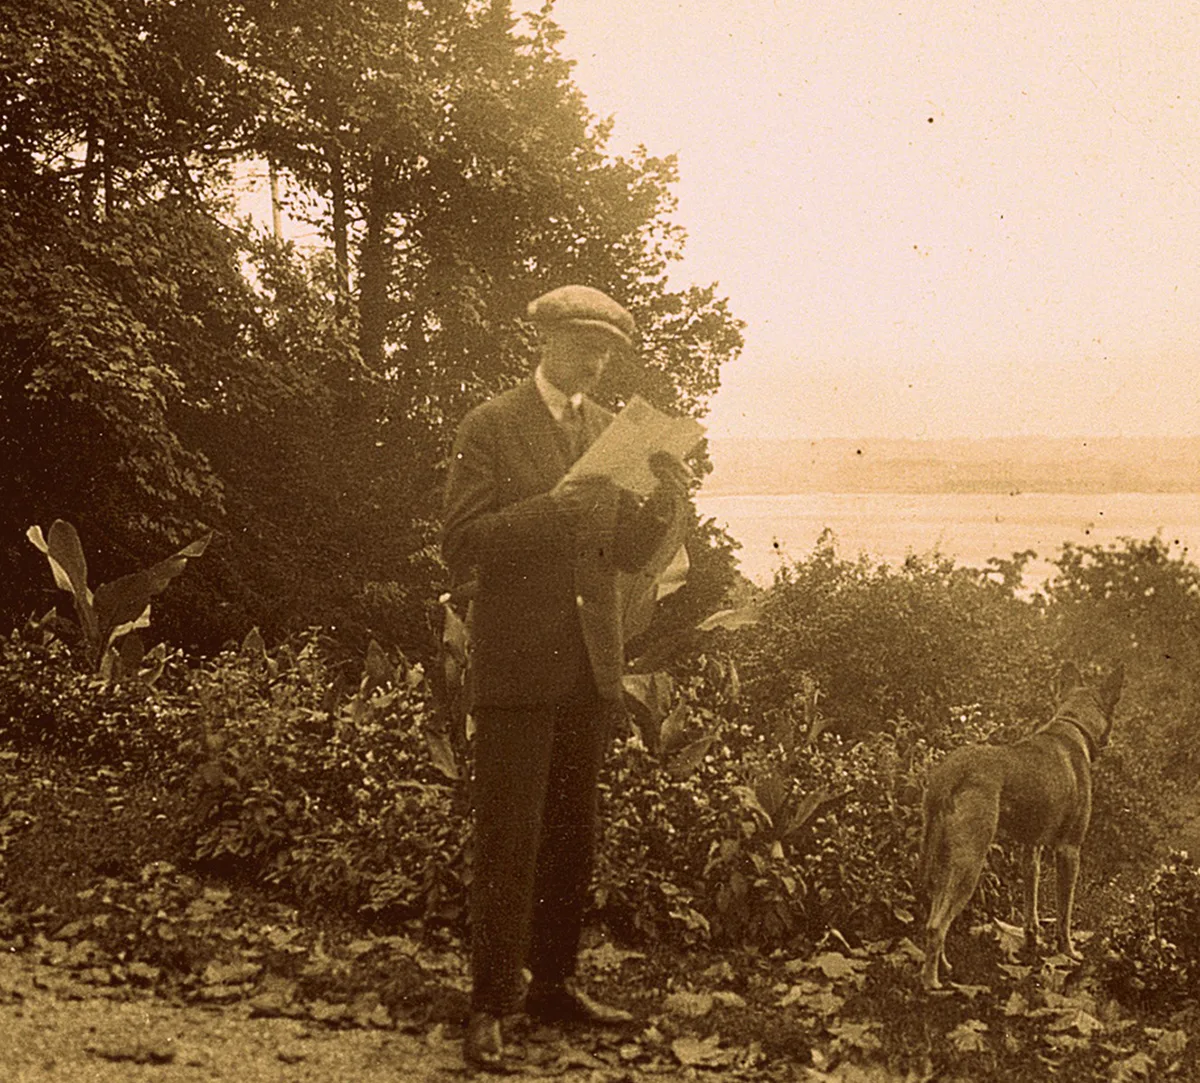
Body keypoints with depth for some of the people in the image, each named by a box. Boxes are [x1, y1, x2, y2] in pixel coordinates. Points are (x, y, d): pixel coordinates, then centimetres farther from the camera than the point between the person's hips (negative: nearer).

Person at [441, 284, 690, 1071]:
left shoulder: (612, 431, 13)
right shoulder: (492, 427, -4)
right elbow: (461, 548, -11)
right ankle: (491, 1006, 0)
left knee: (572, 834, 12)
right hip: (517, 665, -6)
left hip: (591, 665, 6)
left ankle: (555, 984, 23)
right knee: (508, 837, -6)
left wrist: (666, 503, -8)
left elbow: (630, 555, 12)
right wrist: (549, 507, -22)